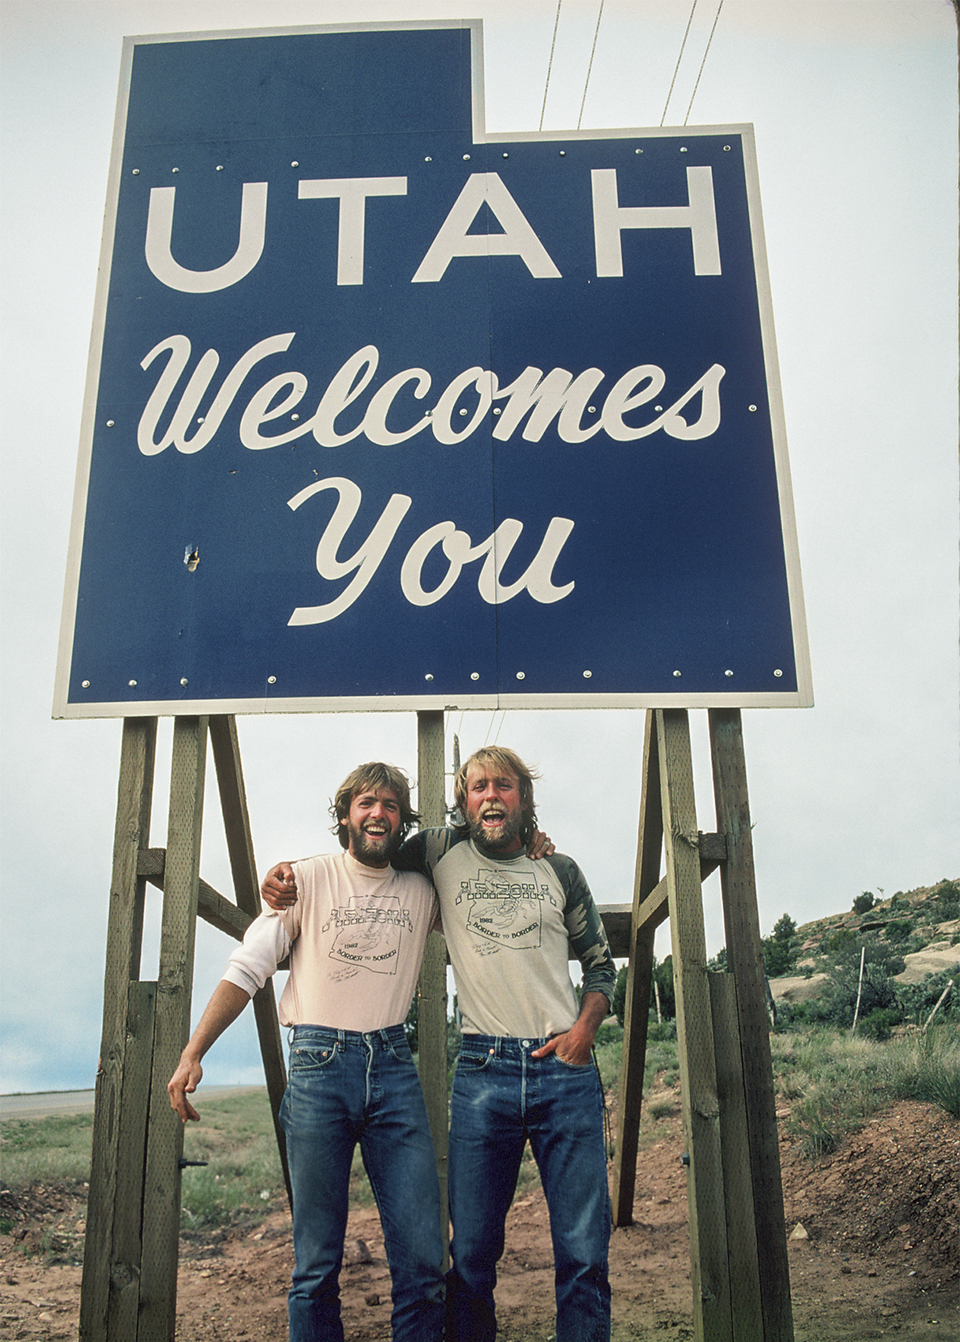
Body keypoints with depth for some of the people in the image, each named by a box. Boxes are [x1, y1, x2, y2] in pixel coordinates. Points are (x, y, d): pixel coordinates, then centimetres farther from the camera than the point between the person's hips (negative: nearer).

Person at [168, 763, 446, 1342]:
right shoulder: (308, 879, 5)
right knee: (317, 1261, 2)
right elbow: (247, 969, 1)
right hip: (319, 1063, -2)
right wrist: (193, 1052, -9)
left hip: (394, 1067, 2)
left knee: (423, 1258, -3)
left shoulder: (422, 892, 12)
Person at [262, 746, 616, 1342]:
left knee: (584, 1254, 1)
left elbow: (601, 963, 19)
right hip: (482, 1071, -1)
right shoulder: (441, 852, 8)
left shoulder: (560, 871, 11)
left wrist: (585, 1028, 1)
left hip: (566, 1070, 1)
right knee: (472, 1253, 0)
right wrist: (288, 870, 9)